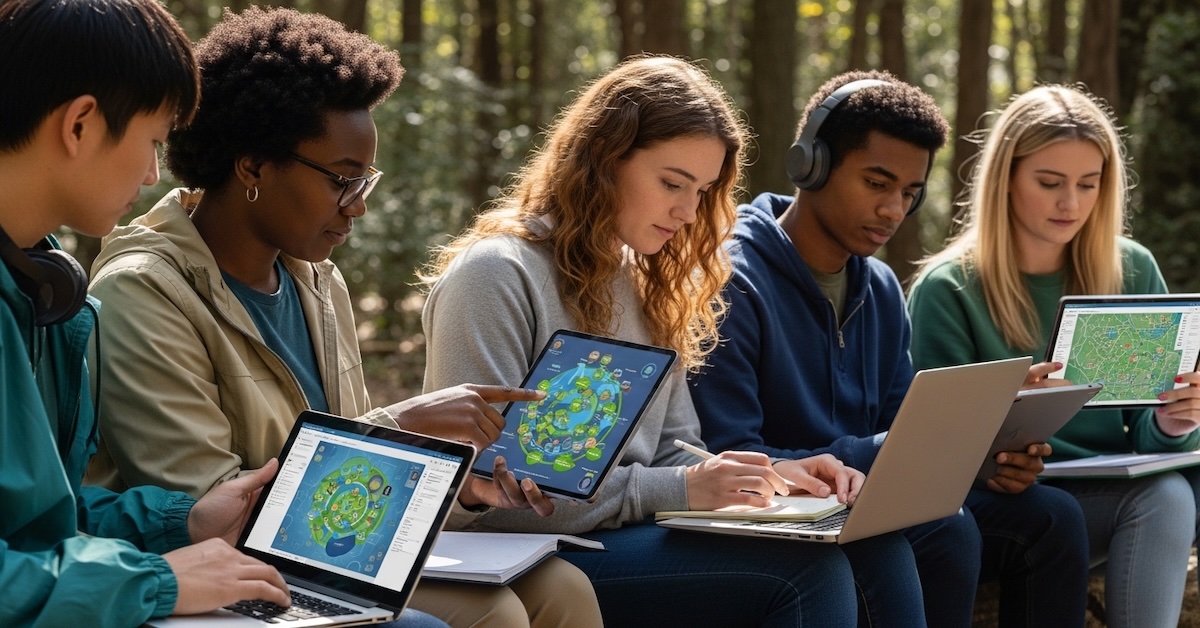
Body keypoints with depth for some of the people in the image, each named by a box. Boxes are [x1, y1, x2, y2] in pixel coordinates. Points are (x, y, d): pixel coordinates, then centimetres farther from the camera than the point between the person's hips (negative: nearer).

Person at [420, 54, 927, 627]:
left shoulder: (644, 279, 16)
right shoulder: (495, 275, -11)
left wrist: (767, 476, -5)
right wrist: (676, 491, -21)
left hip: (632, 536, 8)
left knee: (873, 545, -16)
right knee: (804, 570, -28)